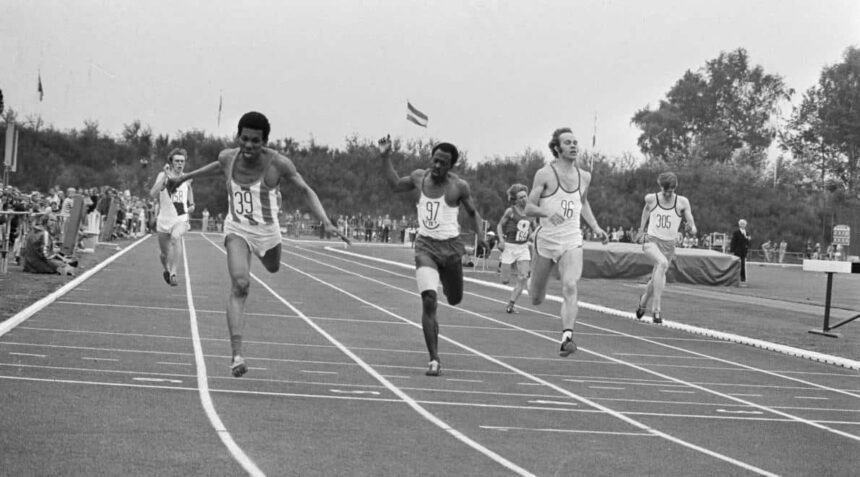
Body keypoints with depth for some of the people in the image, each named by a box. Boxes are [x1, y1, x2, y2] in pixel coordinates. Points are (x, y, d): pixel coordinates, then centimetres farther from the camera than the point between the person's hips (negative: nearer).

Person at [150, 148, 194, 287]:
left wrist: (191, 206, 4)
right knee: (165, 253, 11)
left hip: (181, 219, 0)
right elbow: (153, 194, -21)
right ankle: (166, 270, 45)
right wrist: (165, 176, -29)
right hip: (164, 220, 0)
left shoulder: (186, 178, 5)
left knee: (176, 237, -33)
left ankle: (173, 273, -32)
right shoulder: (163, 175, -5)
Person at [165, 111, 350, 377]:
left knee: (273, 268, 30)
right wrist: (184, 178, 27)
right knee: (240, 285, -23)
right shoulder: (228, 158, -9)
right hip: (237, 229, -1)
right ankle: (236, 355, -29)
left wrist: (326, 223, -21)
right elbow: (218, 166, 16)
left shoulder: (278, 164, -18)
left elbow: (305, 191, -9)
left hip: (267, 231, 1)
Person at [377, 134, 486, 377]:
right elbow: (395, 184, 22)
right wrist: (385, 157, 14)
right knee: (429, 300, -16)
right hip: (425, 246, 0)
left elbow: (473, 213, 8)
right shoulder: (419, 177, 3)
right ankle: (434, 360, -15)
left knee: (455, 299, 16)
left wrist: (480, 235, -9)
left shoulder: (459, 186, -4)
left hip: (450, 247, 0)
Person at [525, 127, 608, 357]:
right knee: (536, 299, 11)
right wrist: (548, 213, -30)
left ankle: (567, 337, -27)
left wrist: (595, 227, 15)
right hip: (546, 240, -2)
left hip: (572, 241, 2)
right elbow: (529, 208, -10)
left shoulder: (584, 177, 7)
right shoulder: (545, 174, -8)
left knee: (570, 287, -22)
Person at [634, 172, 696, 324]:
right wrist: (641, 229, 26)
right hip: (651, 240, -2)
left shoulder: (682, 202, -6)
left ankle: (643, 301, 49)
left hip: (668, 245, 2)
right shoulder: (651, 199, -5)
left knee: (656, 280, 13)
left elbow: (693, 230, -6)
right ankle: (656, 309, -34)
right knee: (662, 263, -33)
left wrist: (691, 228, -30)